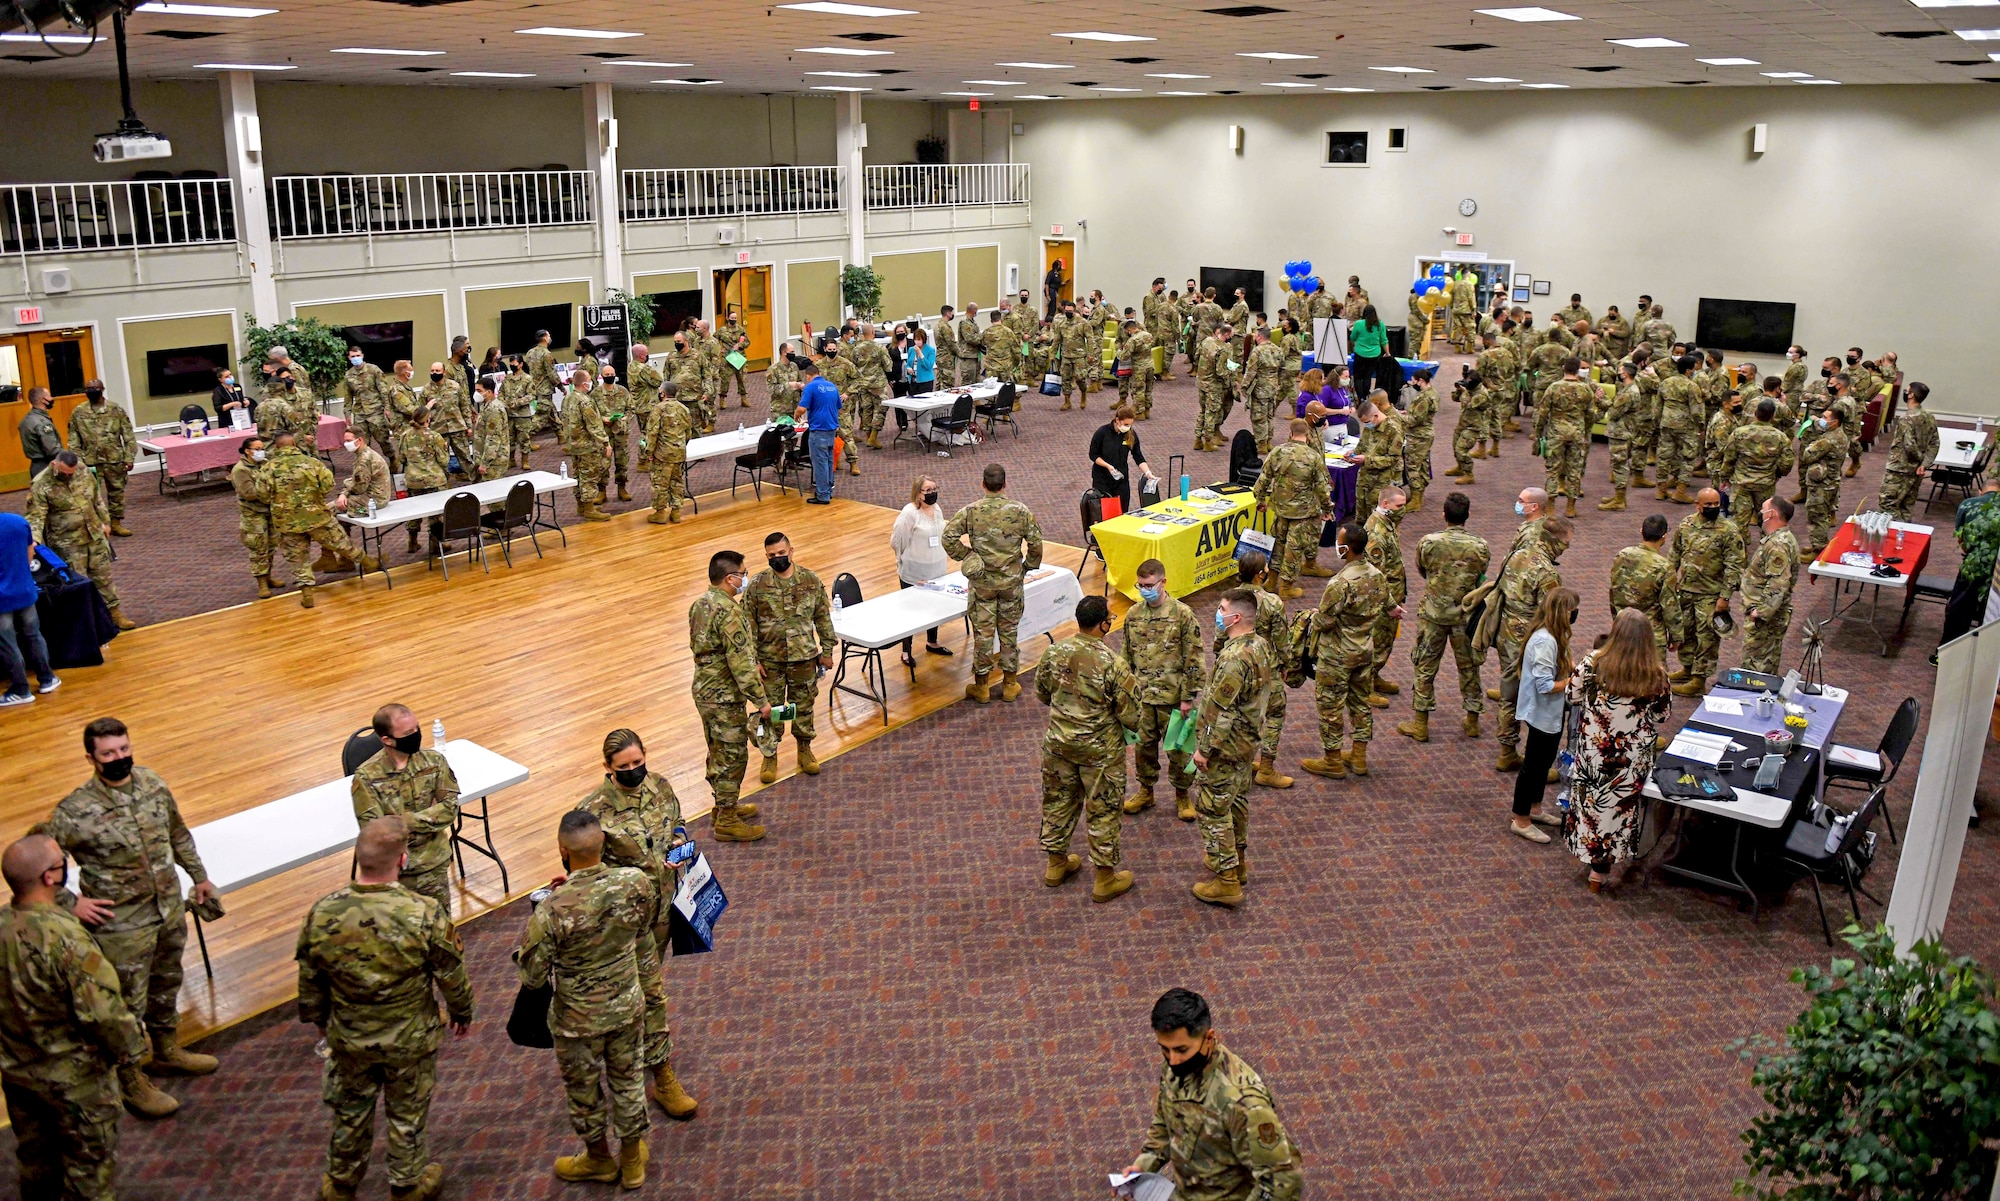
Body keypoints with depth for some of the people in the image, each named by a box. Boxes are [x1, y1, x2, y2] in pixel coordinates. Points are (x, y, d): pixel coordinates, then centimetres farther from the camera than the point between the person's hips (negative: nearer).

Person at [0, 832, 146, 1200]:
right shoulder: (65, 939, -34)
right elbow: (104, 1011, -30)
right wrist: (129, 1052, -13)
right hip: (73, 1079, -6)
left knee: (34, 1156, 28)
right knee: (89, 1162, 16)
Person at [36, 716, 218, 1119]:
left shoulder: (152, 783, -5)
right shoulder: (76, 811, -22)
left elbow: (178, 834, 10)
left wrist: (199, 876, 17)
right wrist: (72, 903, -16)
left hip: (170, 908, 6)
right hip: (122, 923, -6)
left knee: (166, 984, 24)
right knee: (128, 1003, 8)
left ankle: (167, 1052, 47)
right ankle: (132, 1082, 28)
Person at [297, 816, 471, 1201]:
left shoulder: (322, 914, -20)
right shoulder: (424, 914, -29)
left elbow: (310, 981, -4)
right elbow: (451, 975, -14)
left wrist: (318, 1019, 16)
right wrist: (462, 1012, 6)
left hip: (348, 1038, 2)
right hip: (410, 1040, -2)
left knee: (350, 1111, 26)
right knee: (408, 1114, 21)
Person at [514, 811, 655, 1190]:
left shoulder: (553, 910, -32)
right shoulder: (636, 883, -22)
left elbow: (533, 976, -19)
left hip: (578, 1020, -3)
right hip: (628, 1007, 3)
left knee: (584, 1091, 24)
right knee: (628, 1080, 26)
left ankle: (599, 1160, 47)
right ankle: (632, 1158, 46)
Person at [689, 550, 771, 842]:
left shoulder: (699, 604, 6)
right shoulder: (728, 611, -24)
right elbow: (741, 662, -25)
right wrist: (760, 700, -19)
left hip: (704, 690, 9)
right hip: (724, 696, -9)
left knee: (718, 752, 21)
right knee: (733, 756, 2)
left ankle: (723, 807, 35)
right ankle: (727, 822, 11)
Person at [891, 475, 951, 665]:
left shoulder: (937, 510, 5)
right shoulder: (909, 513, -18)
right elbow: (897, 541, -14)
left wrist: (944, 558, 15)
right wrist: (907, 559, -4)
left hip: (936, 571, 7)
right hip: (914, 573, -7)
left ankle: (932, 642, 40)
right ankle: (906, 652, 16)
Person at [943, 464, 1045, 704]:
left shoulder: (971, 511, -9)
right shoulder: (1020, 511, -8)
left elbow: (949, 537, -15)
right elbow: (1035, 542, -5)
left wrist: (966, 556, -2)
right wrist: (1028, 567, 10)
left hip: (981, 581, -1)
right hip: (1012, 581, 1)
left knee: (983, 631, 8)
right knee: (1009, 630, 13)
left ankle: (980, 686, 18)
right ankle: (1010, 683, 22)